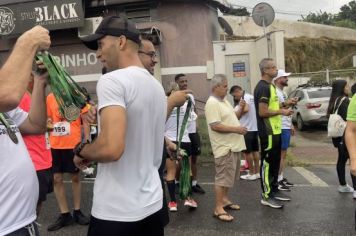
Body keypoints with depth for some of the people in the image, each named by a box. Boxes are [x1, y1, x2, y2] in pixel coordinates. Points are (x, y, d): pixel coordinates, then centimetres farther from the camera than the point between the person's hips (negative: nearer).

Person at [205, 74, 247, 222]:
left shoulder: (224, 101, 14)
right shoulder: (212, 103, -18)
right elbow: (215, 126, -25)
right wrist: (236, 129, -21)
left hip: (233, 145, 10)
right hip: (224, 147, -10)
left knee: (229, 176, 19)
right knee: (223, 177, -5)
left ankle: (224, 200, 32)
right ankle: (218, 208, 3)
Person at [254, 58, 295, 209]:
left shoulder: (270, 86, 15)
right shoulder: (263, 87, -17)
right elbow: (263, 112, -24)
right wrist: (281, 112, -14)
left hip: (275, 131, 10)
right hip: (268, 133, -10)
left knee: (275, 162, 17)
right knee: (267, 163, -2)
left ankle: (274, 190, 29)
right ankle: (266, 196, 8)